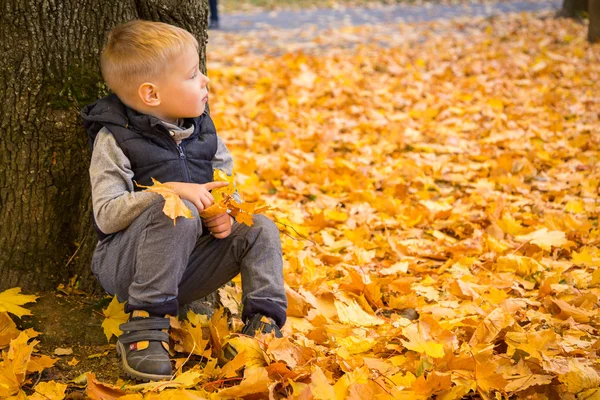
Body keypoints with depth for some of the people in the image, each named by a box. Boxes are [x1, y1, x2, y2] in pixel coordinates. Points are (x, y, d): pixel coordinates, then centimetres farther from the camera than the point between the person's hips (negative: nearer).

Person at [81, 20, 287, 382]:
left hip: (188, 263, 6)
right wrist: (174, 191, -27)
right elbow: (106, 215, -19)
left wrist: (226, 214, -12)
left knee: (260, 229, -11)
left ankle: (263, 324, -15)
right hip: (125, 265, -6)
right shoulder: (114, 138, -12)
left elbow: (229, 186, 12)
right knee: (179, 214, -34)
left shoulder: (202, 129, 7)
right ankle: (145, 327, -31)